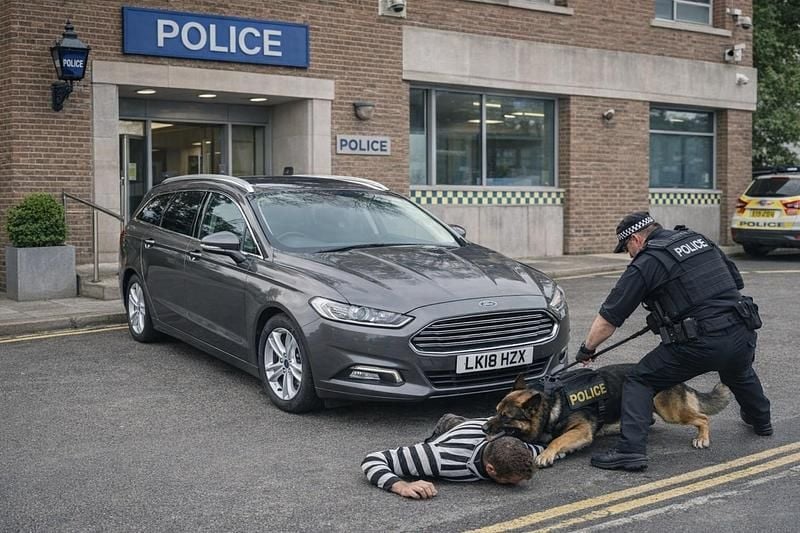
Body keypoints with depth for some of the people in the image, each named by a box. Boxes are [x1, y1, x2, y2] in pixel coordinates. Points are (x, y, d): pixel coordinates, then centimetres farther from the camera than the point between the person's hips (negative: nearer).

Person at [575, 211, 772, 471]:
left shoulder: (645, 264, -3)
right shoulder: (699, 239, 15)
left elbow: (608, 318, -1)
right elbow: (736, 280, 23)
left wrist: (587, 349, 12)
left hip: (699, 344, -7)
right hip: (743, 334, 7)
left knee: (639, 383, 5)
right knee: (740, 374, 39)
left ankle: (630, 450, -9)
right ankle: (760, 420, 60)